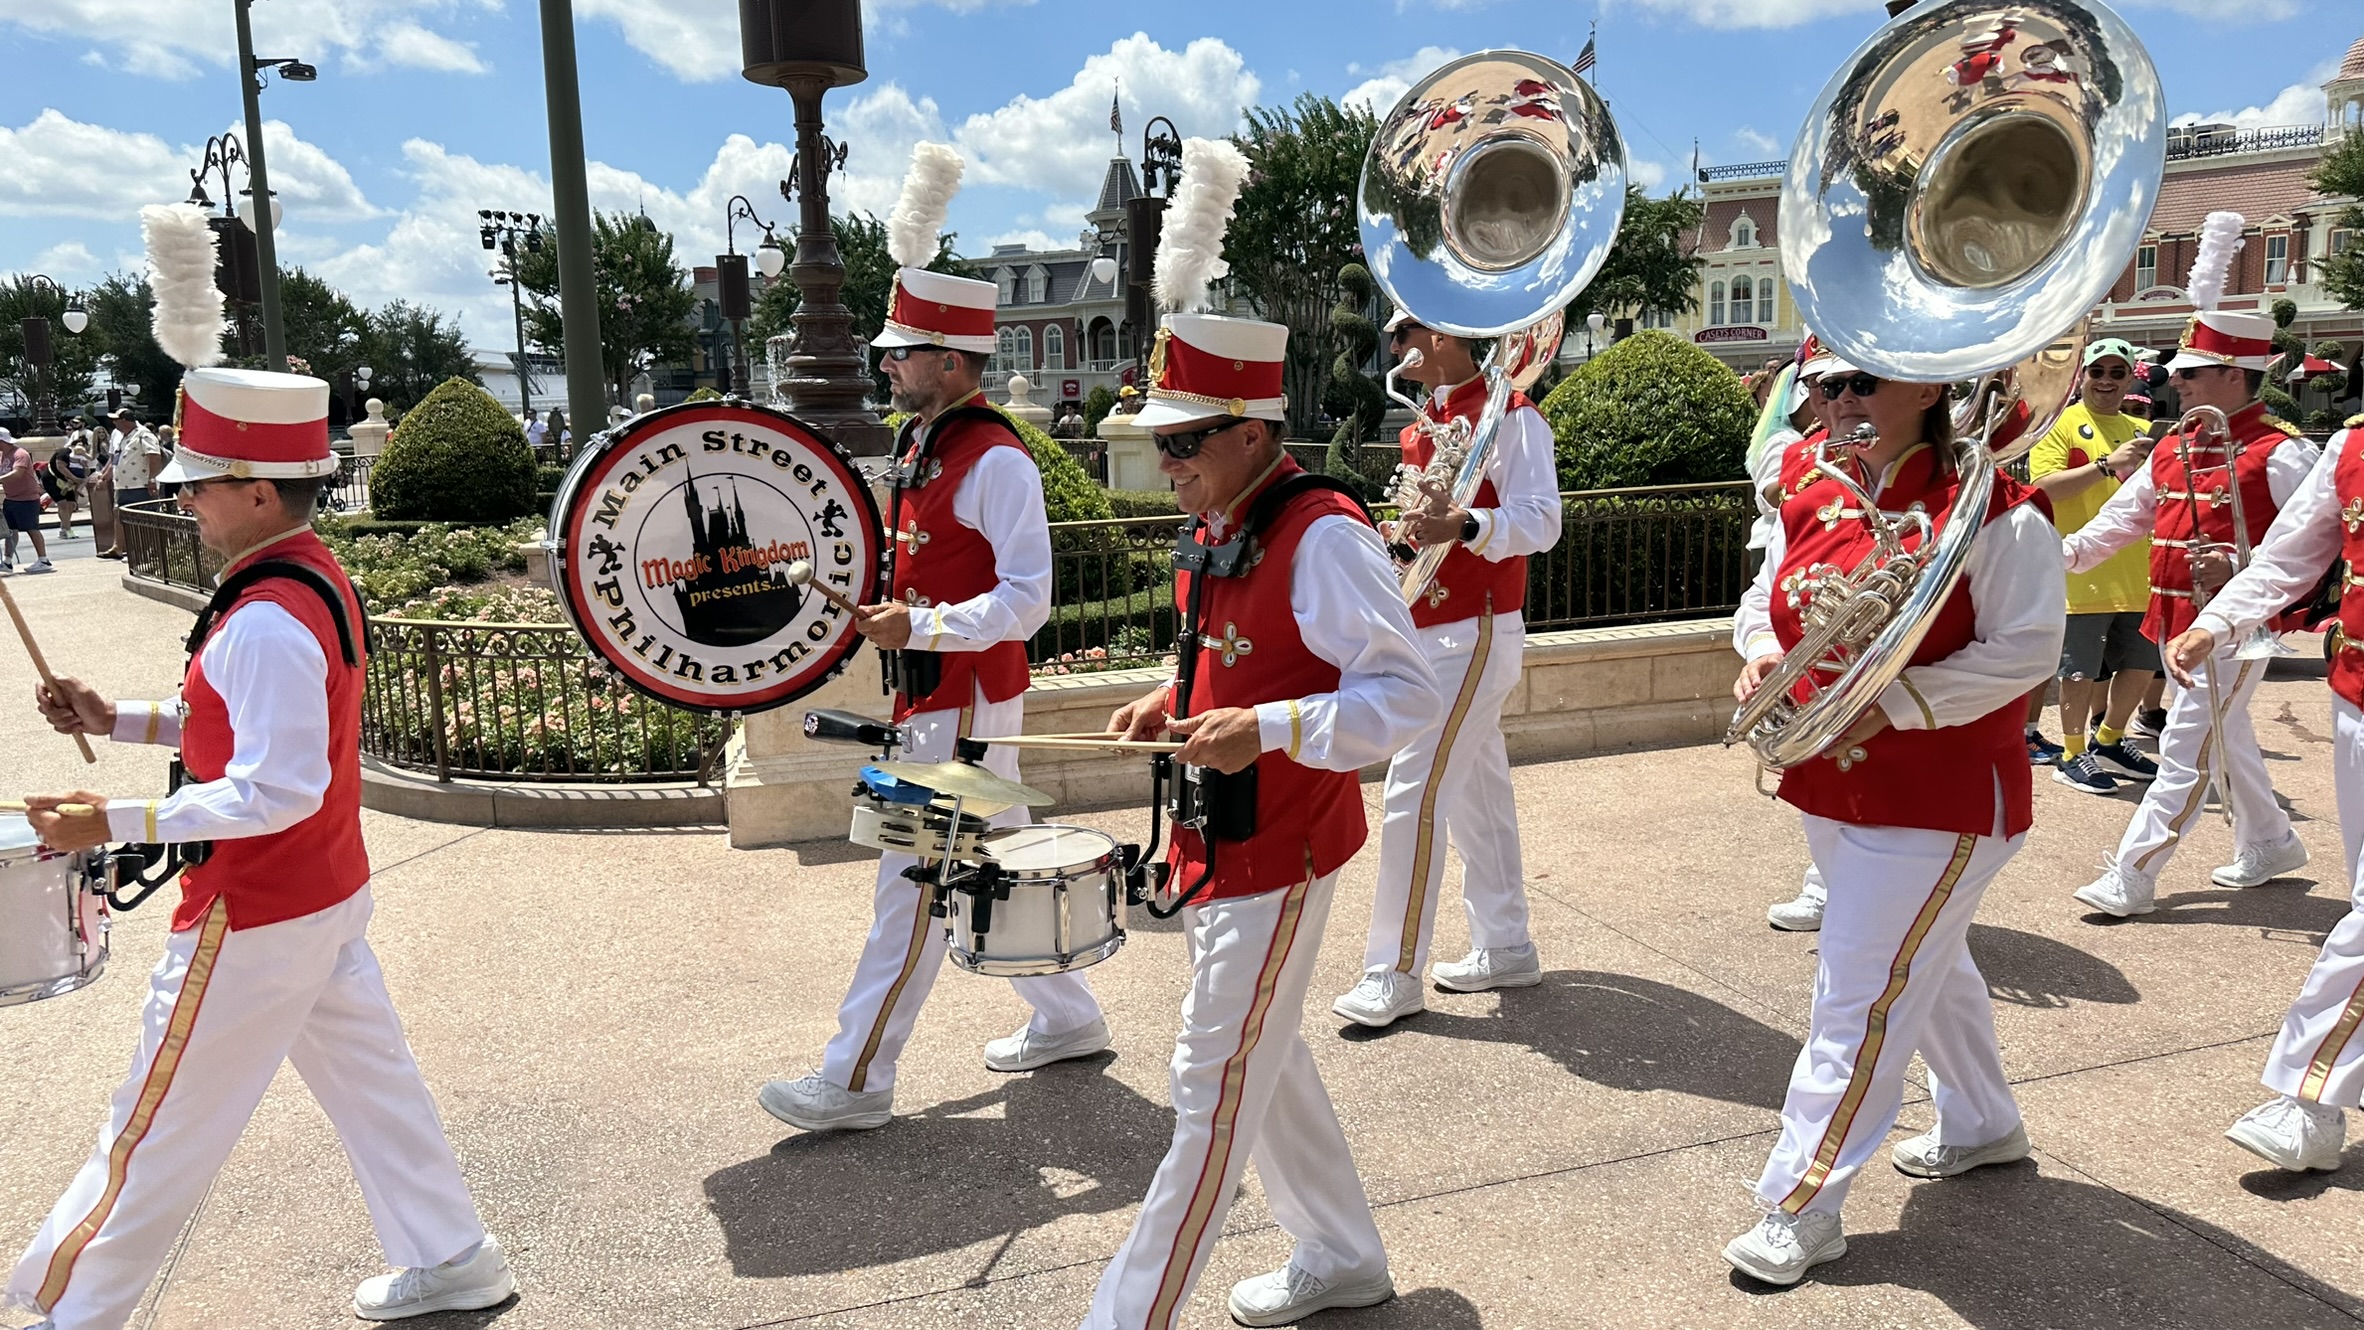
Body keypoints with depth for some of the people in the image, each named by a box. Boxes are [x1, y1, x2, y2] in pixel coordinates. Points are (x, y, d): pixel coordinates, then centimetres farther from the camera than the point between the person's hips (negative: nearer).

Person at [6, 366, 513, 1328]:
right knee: (370, 1079, 18)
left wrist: (115, 823, -25)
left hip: (253, 922, -9)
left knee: (159, 1124, 10)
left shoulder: (266, 623, -26)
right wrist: (119, 722, 9)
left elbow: (276, 791, -28)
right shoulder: (317, 578, 5)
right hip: (329, 893, 9)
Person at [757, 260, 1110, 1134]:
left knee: (914, 884, -4)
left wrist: (918, 627, -27)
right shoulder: (923, 445, 12)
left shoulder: (996, 461, -17)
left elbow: (1027, 600, -21)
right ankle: (1067, 1018, 34)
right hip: (936, 694, 10)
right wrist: (874, 604, 7)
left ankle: (855, 1082, 6)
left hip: (965, 703, -10)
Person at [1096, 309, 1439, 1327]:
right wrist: (1174, 699, 5)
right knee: (1263, 1057, 20)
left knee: (1213, 1085, 0)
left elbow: (1408, 695, -21)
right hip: (1215, 843, 10)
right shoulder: (1214, 530, 8)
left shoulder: (1323, 536, -20)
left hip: (1277, 853, -10)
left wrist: (1266, 730, -31)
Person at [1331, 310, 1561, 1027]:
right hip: (1432, 635, 9)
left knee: (1415, 791, -12)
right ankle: (1506, 948, 24)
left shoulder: (1511, 415, -10)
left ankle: (1395, 974, -5)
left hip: (1475, 633, -9)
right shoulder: (1425, 427, 16)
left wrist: (1463, 524, -36)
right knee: (1476, 790, 13)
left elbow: (1540, 522, -20)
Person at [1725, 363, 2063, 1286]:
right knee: (1926, 965, 25)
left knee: (1861, 996, -5)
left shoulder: (1990, 509, -15)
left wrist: (1890, 705, -25)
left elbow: (2026, 649, -18)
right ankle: (1980, 1124, 48)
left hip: (1940, 804, -8)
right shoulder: (1812, 506, 5)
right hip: (1831, 790, 8)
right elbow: (1762, 600, 13)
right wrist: (1763, 650, -11)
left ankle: (1802, 1206, 6)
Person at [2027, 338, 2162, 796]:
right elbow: (2044, 486, -17)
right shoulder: (2062, 424, -2)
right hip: (2083, 573, -7)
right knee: (2081, 671, -1)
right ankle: (2072, 756, 11)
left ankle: (2108, 744, 30)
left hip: (2137, 574, 7)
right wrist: (2107, 464, -23)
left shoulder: (2140, 431, 16)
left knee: (2141, 664, 13)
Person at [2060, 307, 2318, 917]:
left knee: (2186, 751, -7)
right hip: (2174, 619, 8)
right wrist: (2066, 553, -2)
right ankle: (2270, 843, 40)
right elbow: (2121, 518, 13)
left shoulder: (2278, 454, -12)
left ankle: (2131, 877, -5)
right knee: (2225, 738, 21)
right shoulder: (2172, 449, 11)